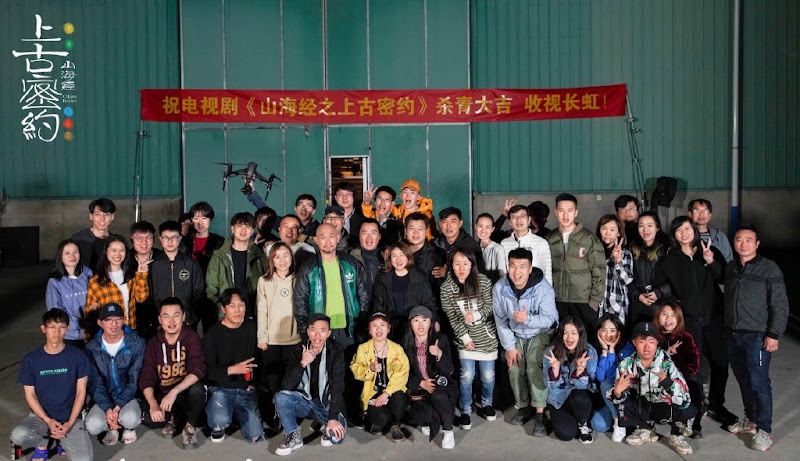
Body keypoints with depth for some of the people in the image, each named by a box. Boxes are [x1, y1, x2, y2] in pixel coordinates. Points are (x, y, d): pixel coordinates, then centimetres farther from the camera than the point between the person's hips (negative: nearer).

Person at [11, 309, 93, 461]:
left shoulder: (77, 356, -4)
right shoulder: (31, 359, -3)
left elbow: (81, 392, -1)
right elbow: (30, 395, 0)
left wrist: (70, 423, -12)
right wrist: (48, 421, -13)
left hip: (71, 417, -1)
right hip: (41, 415, 1)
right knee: (18, 435, -32)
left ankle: (64, 442, 13)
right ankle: (42, 443, 4)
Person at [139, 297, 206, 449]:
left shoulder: (191, 337, -9)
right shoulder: (153, 343, -1)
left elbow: (198, 370, -22)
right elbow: (146, 379, -8)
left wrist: (174, 392, -36)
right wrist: (153, 404, -27)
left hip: (185, 391, -2)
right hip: (162, 394, 3)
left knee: (197, 389, -35)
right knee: (149, 415, -28)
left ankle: (190, 427, -6)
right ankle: (173, 418, 9)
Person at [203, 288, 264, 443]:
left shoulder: (252, 327, 6)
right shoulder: (213, 334, -7)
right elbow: (207, 371, -11)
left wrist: (254, 382, 6)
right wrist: (232, 369, -26)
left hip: (246, 390, 3)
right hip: (221, 388, -3)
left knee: (255, 436, -12)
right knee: (220, 421, -34)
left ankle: (236, 412, 21)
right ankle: (217, 426, 6)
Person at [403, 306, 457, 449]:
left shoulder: (440, 339, -4)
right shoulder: (406, 343, 0)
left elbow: (449, 370, -8)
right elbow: (405, 373, 3)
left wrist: (439, 354, -28)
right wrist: (421, 383, -15)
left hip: (440, 384, -1)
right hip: (418, 388, 1)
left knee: (437, 395, -37)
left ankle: (448, 431, -14)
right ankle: (426, 421, 10)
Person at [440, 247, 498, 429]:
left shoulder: (483, 281, -9)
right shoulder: (447, 287, -9)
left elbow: (490, 306, -5)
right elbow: (451, 316, -7)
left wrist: (476, 315, -23)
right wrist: (465, 337, -11)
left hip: (486, 336, 1)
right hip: (465, 338, 0)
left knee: (488, 375, 8)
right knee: (467, 375, -3)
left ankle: (486, 404, 35)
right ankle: (465, 410, 18)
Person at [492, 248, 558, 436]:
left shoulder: (543, 288, -25)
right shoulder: (499, 288, -16)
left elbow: (550, 319, -24)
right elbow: (501, 320, -7)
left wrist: (528, 319, -42)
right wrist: (509, 346, -8)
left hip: (540, 333, -3)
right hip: (515, 334, 3)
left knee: (534, 368, -21)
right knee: (514, 369, -8)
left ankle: (539, 414, -14)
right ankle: (524, 407, 14)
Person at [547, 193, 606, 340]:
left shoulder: (589, 238, -2)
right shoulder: (550, 239, 7)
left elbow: (599, 271, -2)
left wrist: (595, 300, -7)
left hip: (584, 303, -3)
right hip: (557, 303, 3)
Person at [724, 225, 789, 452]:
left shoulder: (770, 269, -7)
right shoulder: (730, 268, 11)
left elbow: (780, 305, -8)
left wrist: (774, 335, -12)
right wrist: (727, 328, 12)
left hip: (757, 336, -5)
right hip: (733, 335, 5)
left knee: (758, 382, -5)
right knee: (743, 380, 13)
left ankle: (764, 430, 5)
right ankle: (750, 420, 28)